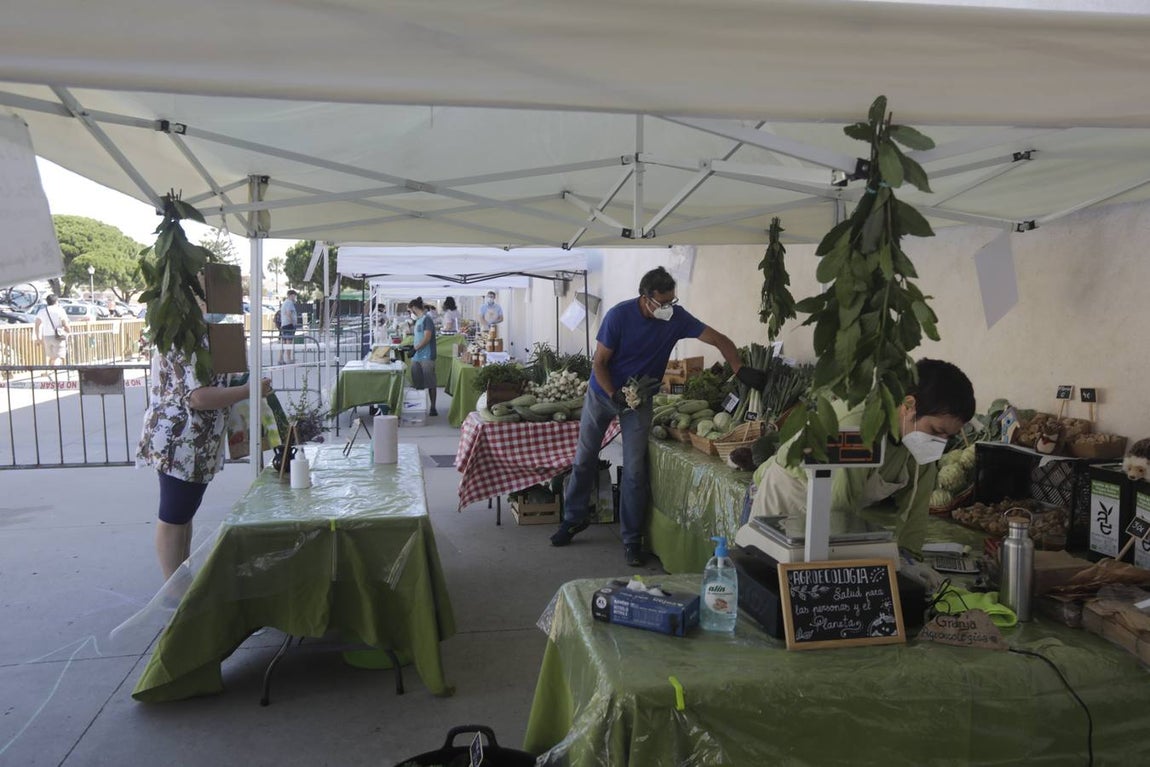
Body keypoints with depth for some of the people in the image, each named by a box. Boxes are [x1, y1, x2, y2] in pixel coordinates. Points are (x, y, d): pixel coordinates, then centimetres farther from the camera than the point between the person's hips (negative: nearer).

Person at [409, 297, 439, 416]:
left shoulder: (427, 319, -9)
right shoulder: (418, 321, 17)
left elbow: (427, 338, -16)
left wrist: (415, 349, -16)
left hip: (426, 357, -9)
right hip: (416, 357, 9)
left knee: (430, 384, -3)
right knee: (417, 384, 8)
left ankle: (432, 408, 1)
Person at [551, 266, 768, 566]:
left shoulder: (676, 317, -16)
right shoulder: (619, 316, -22)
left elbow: (719, 339, -15)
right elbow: (599, 363, -15)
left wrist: (740, 370, -29)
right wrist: (615, 396, -25)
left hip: (639, 400, 1)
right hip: (602, 392, -1)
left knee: (634, 471, -3)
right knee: (584, 459, 10)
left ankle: (631, 539, 8)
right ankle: (574, 518, 30)